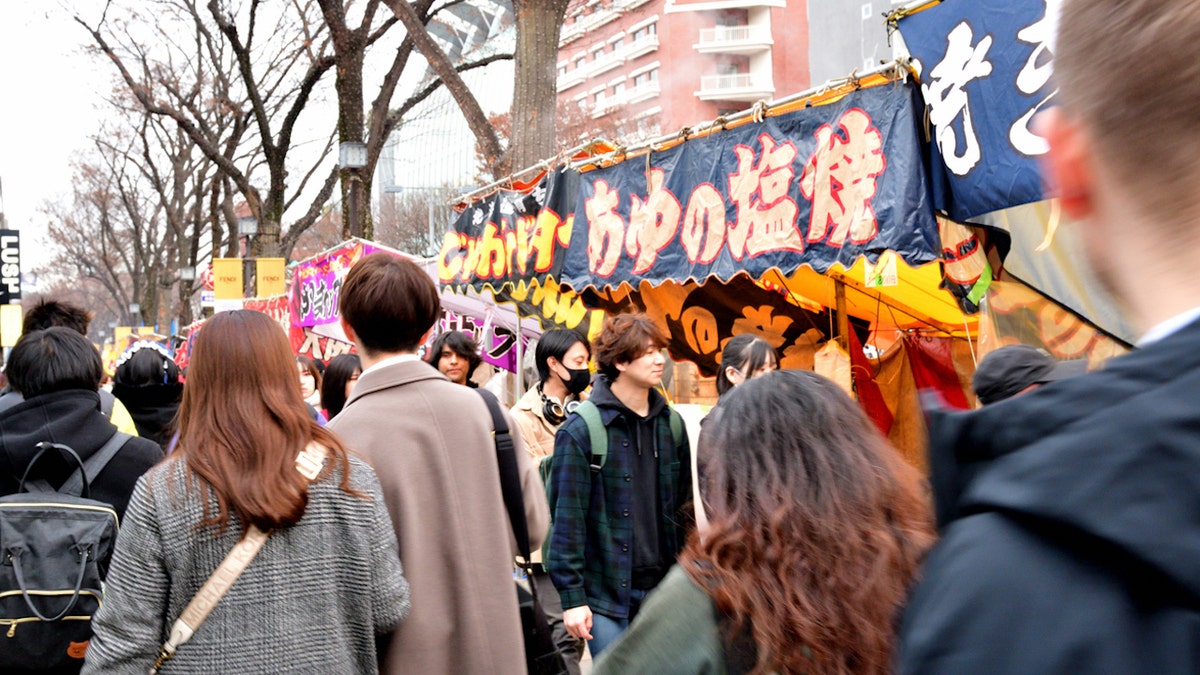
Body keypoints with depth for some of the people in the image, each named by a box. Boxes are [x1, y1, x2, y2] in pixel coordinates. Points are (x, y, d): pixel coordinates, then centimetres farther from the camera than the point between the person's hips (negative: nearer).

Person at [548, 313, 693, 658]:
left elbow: (683, 506, 13)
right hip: (606, 591, -5)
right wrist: (572, 598, -12)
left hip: (662, 589, 5)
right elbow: (567, 518, -10)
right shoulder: (581, 430, -10)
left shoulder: (670, 424, 7)